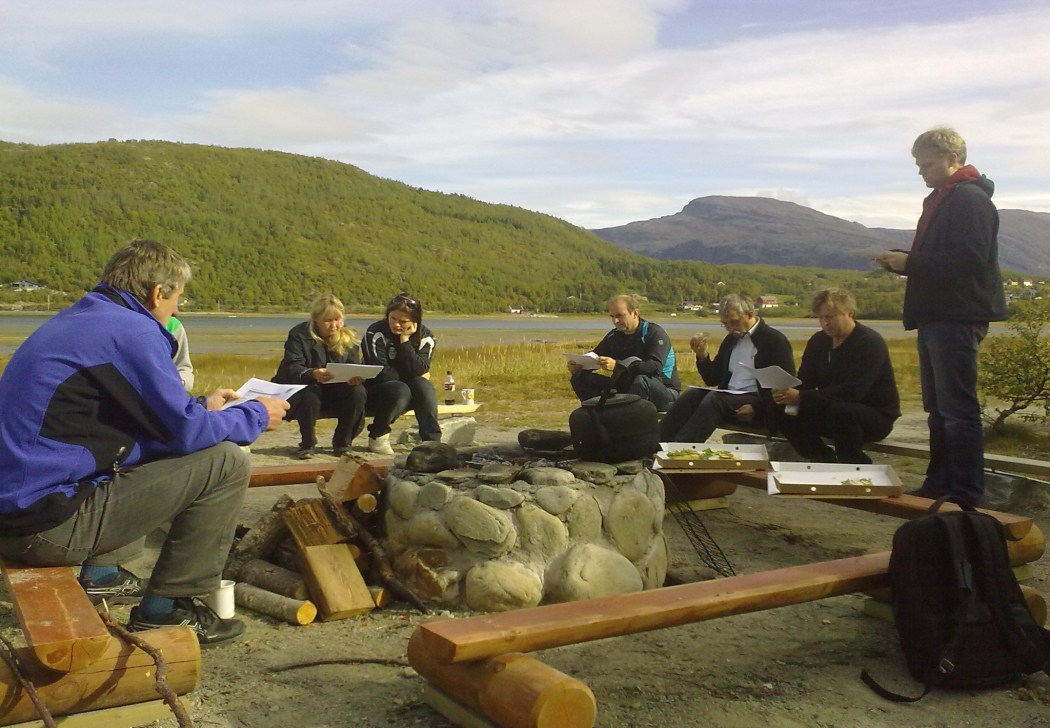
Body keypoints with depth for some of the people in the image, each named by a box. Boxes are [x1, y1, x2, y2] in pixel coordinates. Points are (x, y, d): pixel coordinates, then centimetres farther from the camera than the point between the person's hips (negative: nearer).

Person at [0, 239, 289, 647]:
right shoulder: (132, 330, -15)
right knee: (226, 462, -9)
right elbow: (185, 432, -14)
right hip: (47, 521, -10)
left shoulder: (78, 319, 14)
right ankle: (166, 609, 1)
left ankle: (102, 572, 22)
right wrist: (256, 415, 2)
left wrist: (201, 407, 27)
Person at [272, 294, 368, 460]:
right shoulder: (299, 335, -9)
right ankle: (307, 444, -14)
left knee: (358, 392, -26)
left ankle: (342, 443, -7)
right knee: (310, 394, -37)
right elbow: (291, 368, -20)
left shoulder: (348, 336, 3)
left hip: (336, 393, 3)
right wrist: (313, 374, -42)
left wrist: (355, 377, -30)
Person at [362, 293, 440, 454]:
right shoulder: (375, 333, -14)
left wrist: (405, 339, -23)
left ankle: (432, 441, -25)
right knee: (400, 391, -34)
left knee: (424, 386, -28)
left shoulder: (425, 337, -5)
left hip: (410, 392, 3)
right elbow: (381, 374, -21)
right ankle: (377, 436, -11)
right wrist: (409, 376, -12)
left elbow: (420, 371, -20)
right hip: (376, 392, -3)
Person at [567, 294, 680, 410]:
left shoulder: (654, 333, -14)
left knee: (640, 379, -41)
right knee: (580, 378, -5)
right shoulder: (614, 336, 6)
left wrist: (617, 365, -43)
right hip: (626, 388, 6)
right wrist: (577, 366, -18)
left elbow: (655, 366, -31)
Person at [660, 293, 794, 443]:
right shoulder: (730, 339, 18)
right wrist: (702, 356, 1)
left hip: (755, 401, -6)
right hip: (727, 397, 6)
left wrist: (757, 408, -18)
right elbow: (712, 380, 20)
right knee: (692, 394, -22)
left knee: (714, 398, -32)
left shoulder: (775, 340, -2)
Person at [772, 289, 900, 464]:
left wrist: (801, 397, -36)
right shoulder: (818, 341, 5)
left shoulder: (870, 342, -18)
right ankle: (827, 464, -3)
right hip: (831, 410, 7)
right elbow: (804, 382, 1)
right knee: (786, 414, -12)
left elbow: (853, 391, -30)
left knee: (839, 411, -37)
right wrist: (787, 393, -26)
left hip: (877, 416, -7)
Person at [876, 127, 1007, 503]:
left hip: (957, 319, -10)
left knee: (958, 408, -8)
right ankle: (939, 485, 22)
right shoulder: (940, 201, 20)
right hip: (936, 317, 10)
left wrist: (911, 263, -19)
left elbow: (969, 259, -22)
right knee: (938, 409, 14)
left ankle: (967, 492, -3)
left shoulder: (970, 200, -11)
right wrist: (903, 262, 6)